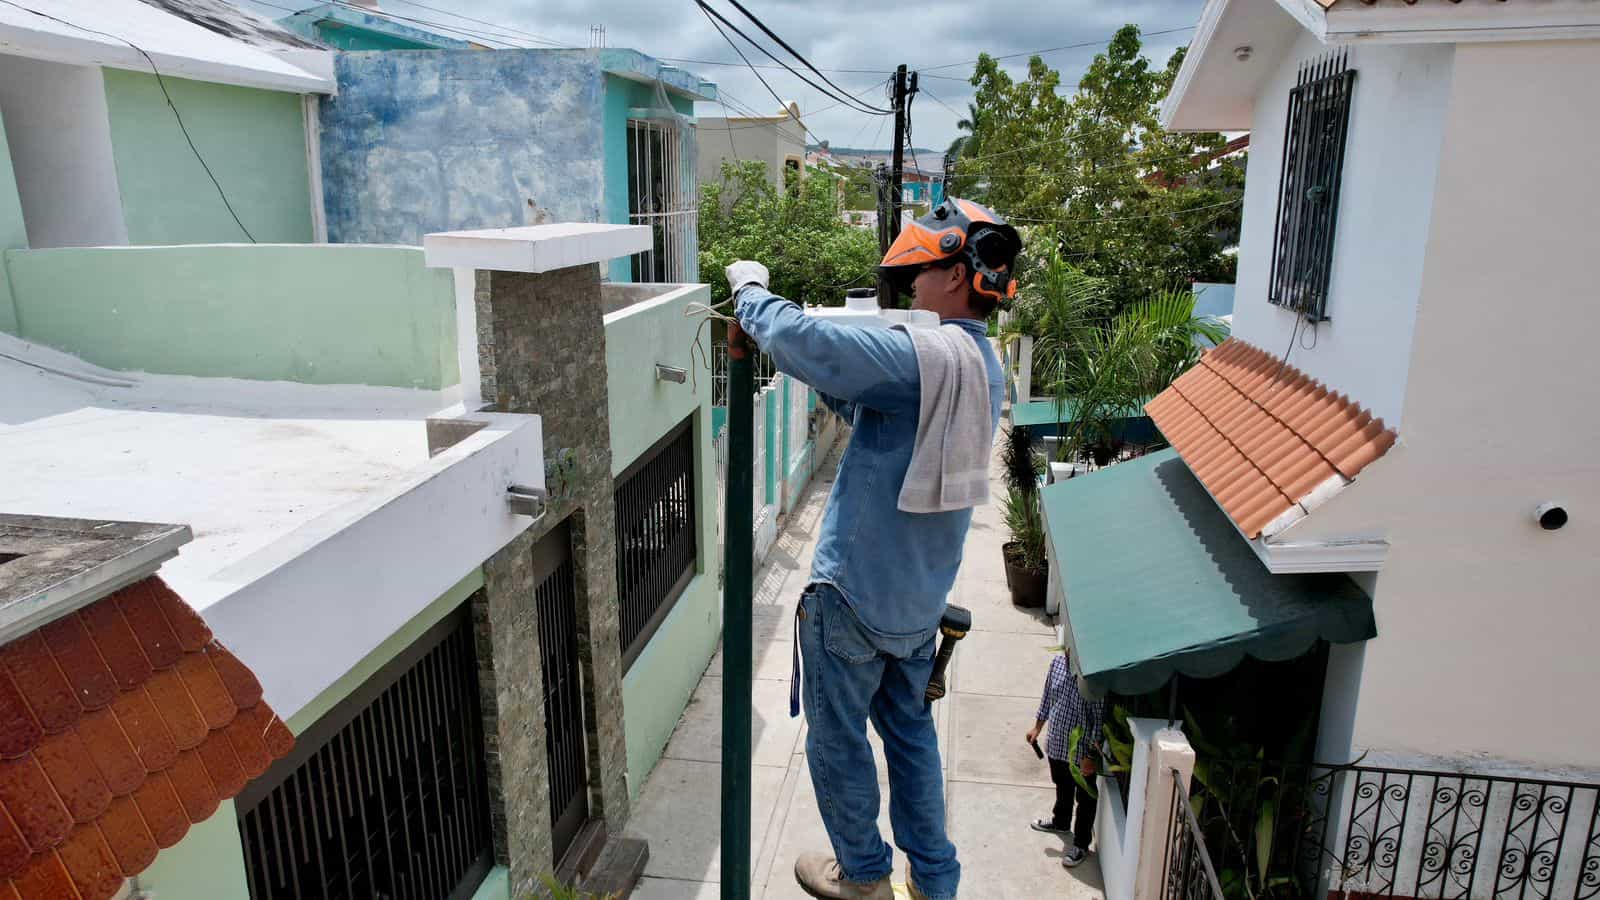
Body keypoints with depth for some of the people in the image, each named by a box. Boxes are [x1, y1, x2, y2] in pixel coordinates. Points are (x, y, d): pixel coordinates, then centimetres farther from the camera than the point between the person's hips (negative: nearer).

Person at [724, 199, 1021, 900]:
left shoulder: (925, 356, -24)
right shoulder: (983, 367, 7)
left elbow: (798, 339, -31)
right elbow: (870, 406, 14)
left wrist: (749, 287, -13)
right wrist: (827, 382, 3)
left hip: (855, 594, -8)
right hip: (920, 597, 9)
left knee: (837, 737, 13)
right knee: (909, 729, 22)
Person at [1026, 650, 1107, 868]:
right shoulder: (1058, 661, -9)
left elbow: (1100, 719, -22)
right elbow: (1048, 697, 8)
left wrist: (1092, 756, -19)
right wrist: (1037, 727, 14)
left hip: (1082, 751, -6)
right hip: (1057, 744, 7)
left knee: (1084, 799, 15)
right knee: (1062, 787, 30)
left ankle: (1081, 844, 33)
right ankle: (1061, 822, 54)